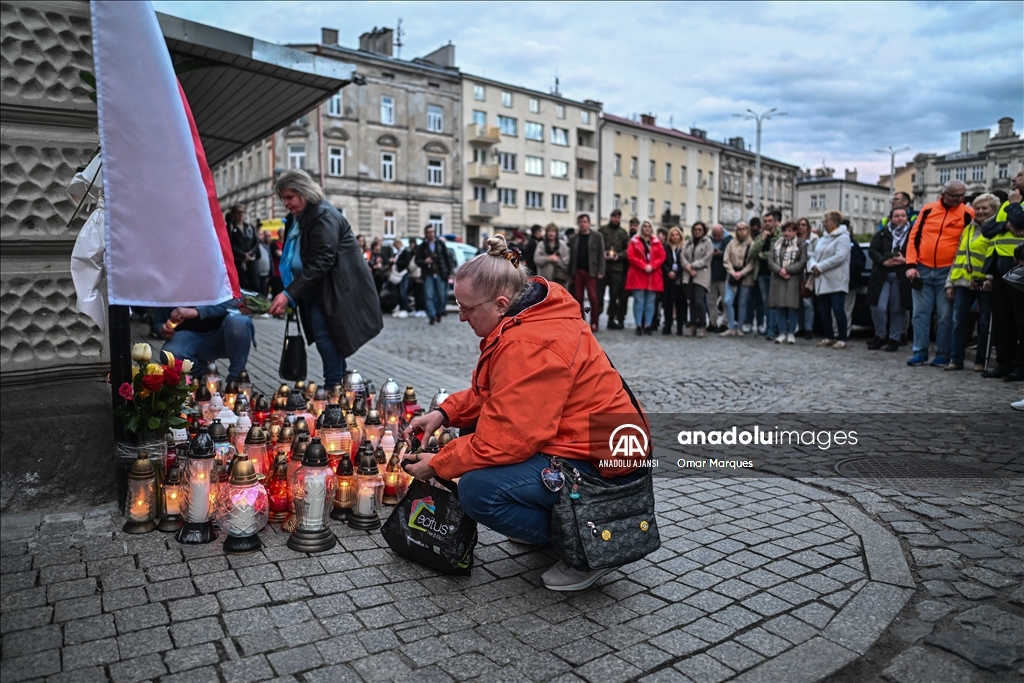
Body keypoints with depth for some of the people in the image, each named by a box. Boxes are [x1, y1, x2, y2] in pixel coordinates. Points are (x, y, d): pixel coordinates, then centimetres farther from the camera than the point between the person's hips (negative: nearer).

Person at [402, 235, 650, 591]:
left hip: (601, 466, -11)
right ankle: (550, 522, 21)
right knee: (473, 430, 16)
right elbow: (493, 392, 16)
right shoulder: (526, 319, 5)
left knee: (477, 490, -23)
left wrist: (437, 465, -12)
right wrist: (444, 412, 2)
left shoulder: (529, 346, -27)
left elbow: (505, 438, -27)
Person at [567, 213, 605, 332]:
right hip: (577, 272, 3)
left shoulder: (597, 237, 3)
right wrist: (570, 274, 4)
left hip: (591, 272, -3)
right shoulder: (573, 239, 12)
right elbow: (571, 257, 10)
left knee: (593, 298, -6)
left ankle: (594, 323, 0)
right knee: (578, 298, 4)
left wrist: (600, 272, -10)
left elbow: (601, 255, -2)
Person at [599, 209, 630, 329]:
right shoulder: (602, 229, 6)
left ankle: (612, 319, 14)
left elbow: (628, 248, 6)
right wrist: (602, 253, -13)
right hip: (602, 265, -2)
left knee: (615, 294, 6)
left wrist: (620, 255, -9)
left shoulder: (623, 232, 10)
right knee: (599, 292, -3)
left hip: (616, 266, 2)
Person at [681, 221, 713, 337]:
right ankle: (693, 325, 10)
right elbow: (683, 257, 7)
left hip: (701, 276, -4)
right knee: (691, 302, 4)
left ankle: (702, 326, -3)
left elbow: (706, 258, -7)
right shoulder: (688, 243, 17)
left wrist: (692, 265, -8)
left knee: (699, 301, -14)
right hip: (688, 276, 4)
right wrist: (688, 268, -10)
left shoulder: (707, 242, 3)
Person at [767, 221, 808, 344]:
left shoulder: (801, 244, 3)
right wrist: (779, 270, -11)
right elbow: (770, 260, 5)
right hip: (778, 280, 4)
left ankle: (791, 333, 4)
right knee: (779, 307, 3)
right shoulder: (777, 244, 15)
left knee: (792, 307, -5)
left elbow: (802, 262, -6)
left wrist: (787, 270, -14)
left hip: (793, 280, -3)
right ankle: (782, 333, 10)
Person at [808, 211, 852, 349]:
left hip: (836, 282, -8)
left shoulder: (843, 238, -7)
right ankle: (829, 337, 20)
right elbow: (814, 255, 14)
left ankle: (842, 339, -1)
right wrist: (813, 265, -8)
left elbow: (839, 257, -20)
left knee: (838, 309, -8)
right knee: (823, 310, 9)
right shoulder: (823, 239, 19)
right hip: (822, 281, 8)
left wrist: (820, 267, -17)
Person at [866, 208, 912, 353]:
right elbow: (872, 250, -1)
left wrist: (905, 260, -16)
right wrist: (884, 261, -16)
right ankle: (880, 335, 14)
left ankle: (894, 339, 15)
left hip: (901, 278, -1)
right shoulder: (882, 234, 9)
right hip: (882, 275, 1)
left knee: (898, 309, 2)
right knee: (878, 307, -6)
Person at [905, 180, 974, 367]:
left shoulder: (968, 214, 0)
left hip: (948, 272, -2)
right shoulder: (928, 209, 5)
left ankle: (943, 355, 8)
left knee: (945, 316, 1)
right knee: (921, 313, 3)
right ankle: (920, 353, 9)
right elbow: (914, 236, 5)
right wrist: (911, 264, -3)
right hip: (922, 270, 2)